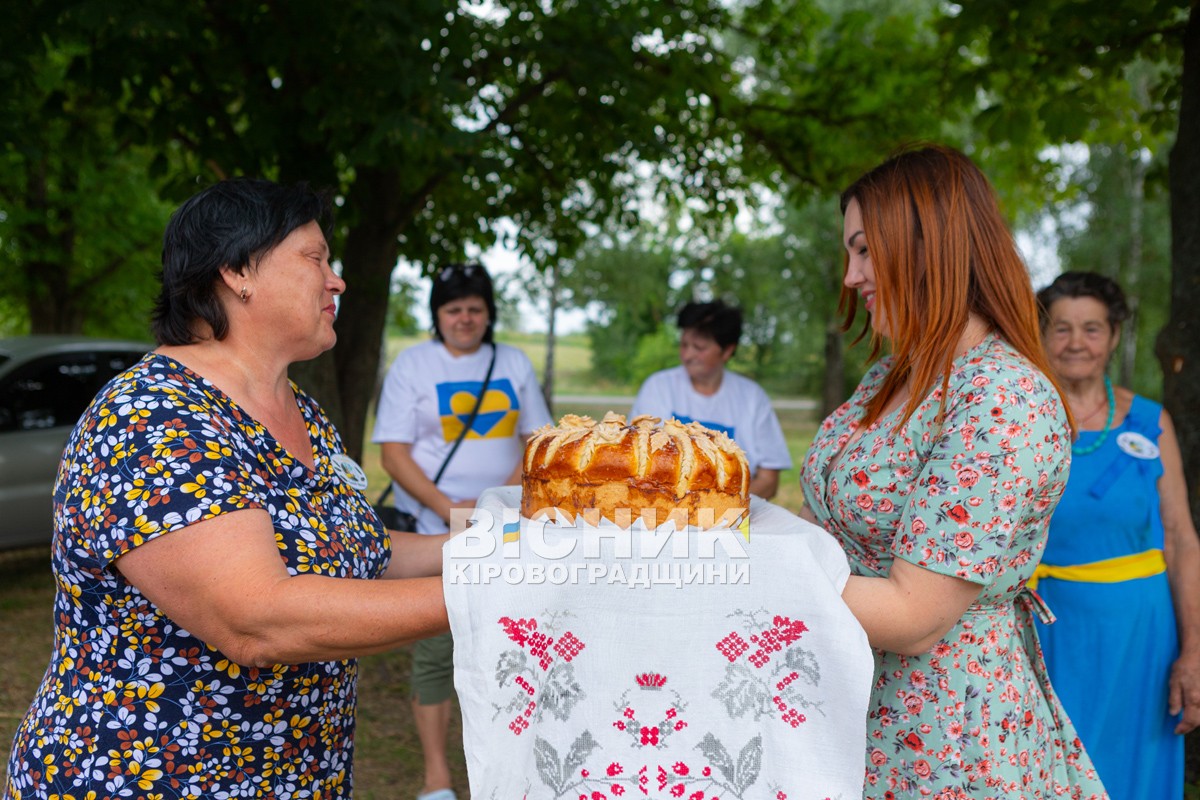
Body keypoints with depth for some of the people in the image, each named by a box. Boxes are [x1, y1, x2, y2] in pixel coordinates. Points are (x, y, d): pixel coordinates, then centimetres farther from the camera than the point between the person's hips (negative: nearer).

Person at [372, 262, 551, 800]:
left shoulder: (514, 364, 10)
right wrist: (447, 506, -16)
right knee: (436, 649, 0)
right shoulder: (412, 364, 1)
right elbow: (393, 452, -5)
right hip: (436, 531, -3)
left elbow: (537, 442, 8)